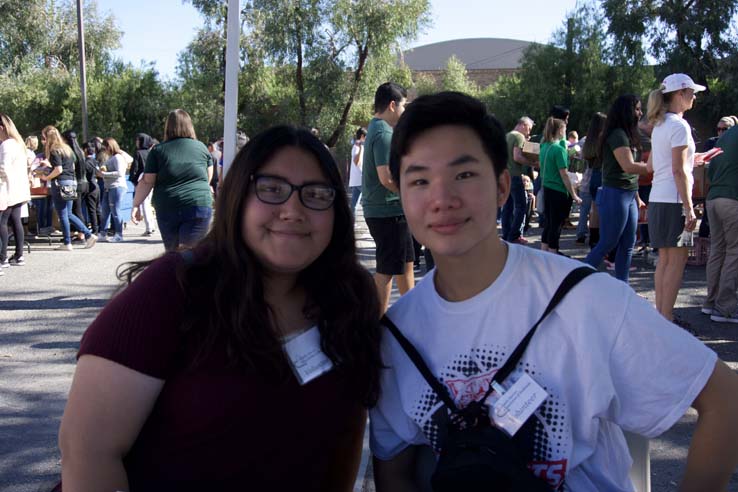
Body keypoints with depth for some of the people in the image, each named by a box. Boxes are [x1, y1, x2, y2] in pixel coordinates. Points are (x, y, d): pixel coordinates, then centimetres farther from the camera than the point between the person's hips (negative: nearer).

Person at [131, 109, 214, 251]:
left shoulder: (158, 150, 3)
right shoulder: (201, 147, 6)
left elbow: (147, 181, -1)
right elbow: (209, 177, 17)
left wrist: (136, 204, 6)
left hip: (166, 209, 1)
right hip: (199, 206, -1)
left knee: (172, 254, 15)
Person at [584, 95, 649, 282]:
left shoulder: (627, 134, 17)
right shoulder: (617, 135, -13)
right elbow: (629, 167, -22)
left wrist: (637, 197, 18)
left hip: (628, 196, 9)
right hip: (615, 195, -9)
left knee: (627, 245, 9)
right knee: (607, 243, -5)